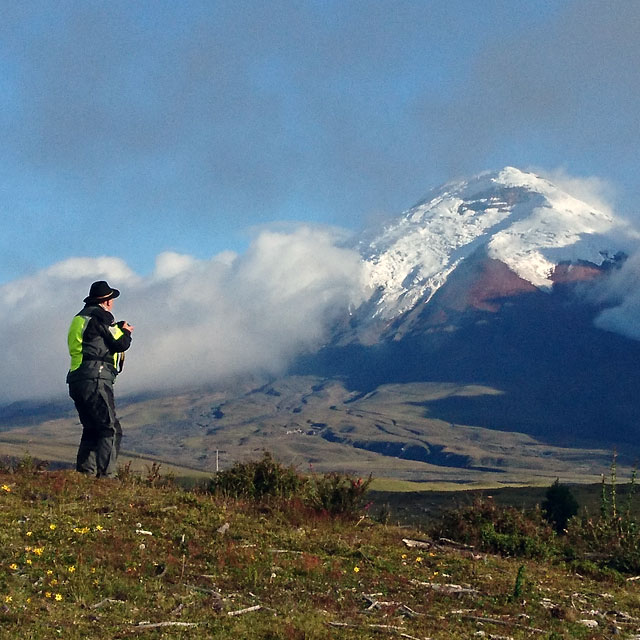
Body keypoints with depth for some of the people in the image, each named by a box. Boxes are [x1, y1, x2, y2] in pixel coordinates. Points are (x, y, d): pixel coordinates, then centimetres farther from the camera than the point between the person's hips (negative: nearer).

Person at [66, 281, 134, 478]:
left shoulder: (81, 317, 24)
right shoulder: (100, 316, -5)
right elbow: (120, 344, -9)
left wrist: (119, 329, 26)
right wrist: (126, 332, 12)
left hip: (77, 380, 9)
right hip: (95, 380, -9)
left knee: (92, 430, 15)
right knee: (111, 430, -11)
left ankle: (84, 472, 11)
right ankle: (106, 474, -20)